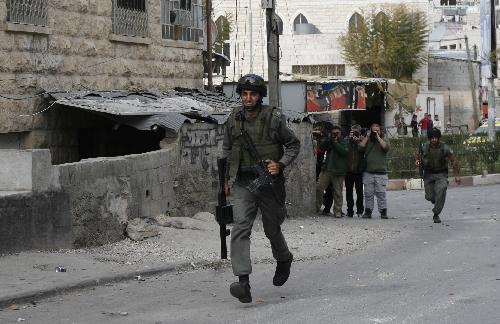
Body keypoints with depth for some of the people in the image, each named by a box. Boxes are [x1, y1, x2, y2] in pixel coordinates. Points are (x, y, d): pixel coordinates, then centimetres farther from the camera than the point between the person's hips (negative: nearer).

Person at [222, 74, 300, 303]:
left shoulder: (274, 118, -7)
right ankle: (243, 281, -22)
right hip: (242, 183, 2)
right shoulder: (234, 119, 3)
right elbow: (227, 149, 17)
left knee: (272, 229, 12)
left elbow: (294, 144, 3)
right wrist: (227, 179, 16)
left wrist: (281, 164, -12)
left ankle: (284, 260, 45)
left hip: (269, 181, -2)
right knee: (240, 228, -15)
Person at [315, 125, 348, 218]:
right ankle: (316, 207, 9)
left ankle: (337, 211, 6)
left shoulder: (344, 142, 3)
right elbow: (321, 146, 4)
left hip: (338, 171, -4)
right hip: (327, 169, 4)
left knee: (338, 192, -1)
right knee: (318, 188, -3)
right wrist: (327, 139, -9)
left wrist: (335, 143, -12)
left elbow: (344, 152, -13)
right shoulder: (329, 141, 17)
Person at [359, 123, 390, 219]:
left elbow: (386, 147, -10)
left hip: (381, 173, -2)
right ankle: (368, 211, 6)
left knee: (381, 193, -5)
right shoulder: (367, 141, 15)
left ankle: (383, 212, -2)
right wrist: (367, 136, -1)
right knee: (368, 193, 1)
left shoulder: (382, 141, 11)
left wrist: (378, 137, -7)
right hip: (368, 173, 2)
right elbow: (360, 147, -2)